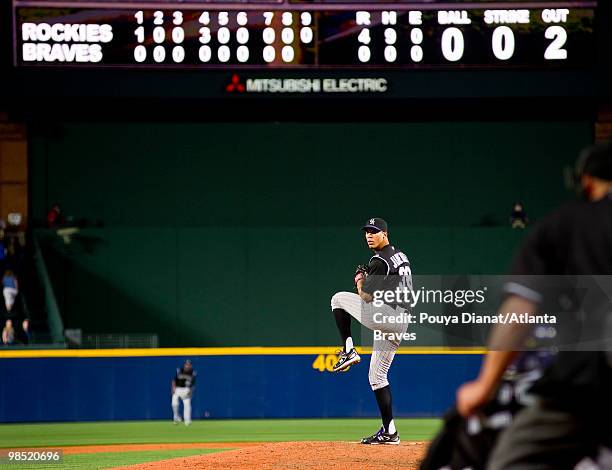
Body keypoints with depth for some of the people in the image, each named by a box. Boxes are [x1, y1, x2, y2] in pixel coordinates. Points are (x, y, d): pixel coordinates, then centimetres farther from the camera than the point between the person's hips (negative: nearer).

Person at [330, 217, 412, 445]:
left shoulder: (379, 261, -9)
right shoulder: (400, 255, 21)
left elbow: (366, 296, -11)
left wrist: (359, 280, 9)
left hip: (384, 315, -9)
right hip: (401, 322, 9)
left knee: (338, 298, 8)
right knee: (377, 376, 13)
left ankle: (348, 350, 1)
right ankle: (389, 432, 8)